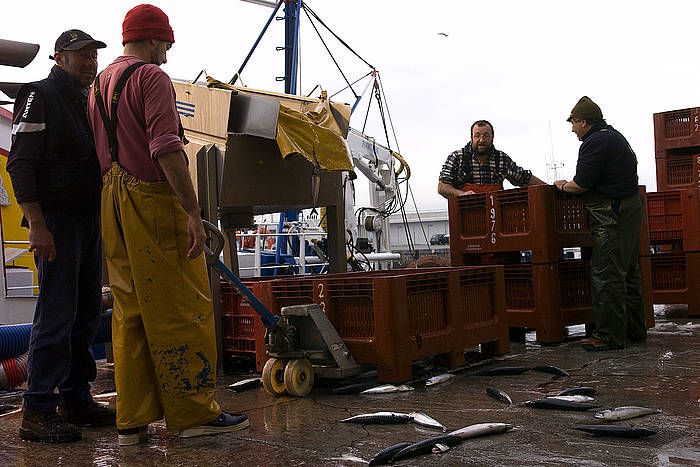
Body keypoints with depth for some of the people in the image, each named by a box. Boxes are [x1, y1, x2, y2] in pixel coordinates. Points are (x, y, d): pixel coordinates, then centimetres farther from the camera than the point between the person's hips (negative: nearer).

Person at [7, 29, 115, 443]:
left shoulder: (89, 103, 20)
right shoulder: (40, 96, -4)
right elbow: (20, 164, -12)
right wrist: (37, 225, -20)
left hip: (90, 219, 8)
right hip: (57, 219, -8)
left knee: (86, 314, 10)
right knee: (57, 313, -9)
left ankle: (76, 399, 19)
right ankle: (38, 412, -2)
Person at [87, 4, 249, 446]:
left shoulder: (100, 83, 20)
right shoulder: (152, 77, -7)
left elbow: (101, 152, 20)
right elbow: (166, 149, -19)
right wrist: (194, 212, -22)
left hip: (113, 201, 9)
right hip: (152, 198, -9)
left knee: (129, 311, 9)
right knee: (179, 308, -4)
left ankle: (132, 418, 12)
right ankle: (193, 412, 1)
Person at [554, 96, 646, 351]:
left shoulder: (594, 143, -13)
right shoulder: (615, 136, 19)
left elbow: (582, 184, -17)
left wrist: (564, 186, 5)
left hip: (611, 213, -11)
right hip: (631, 206, 11)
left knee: (606, 275, -8)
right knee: (629, 272, 15)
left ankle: (610, 335, -5)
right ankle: (634, 330, 22)